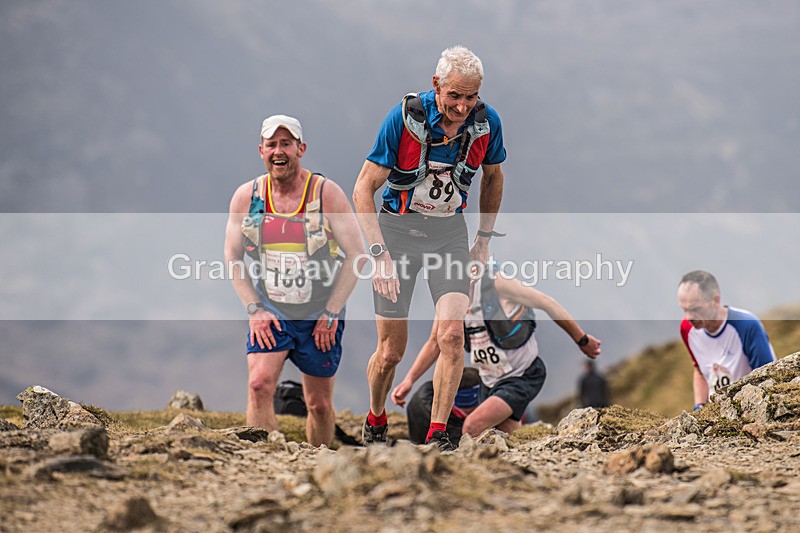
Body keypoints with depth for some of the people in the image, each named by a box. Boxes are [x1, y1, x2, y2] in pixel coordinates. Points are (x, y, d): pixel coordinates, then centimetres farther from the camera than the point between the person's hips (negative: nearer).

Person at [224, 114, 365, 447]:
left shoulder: (327, 193, -8)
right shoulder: (246, 197, -1)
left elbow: (356, 255, -6)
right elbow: (233, 257, 8)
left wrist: (331, 312, -10)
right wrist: (254, 308, -3)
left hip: (319, 318, -1)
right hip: (269, 316, 1)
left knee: (319, 404, 7)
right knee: (259, 384, -22)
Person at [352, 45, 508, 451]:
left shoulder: (487, 122, -10)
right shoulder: (404, 117, -21)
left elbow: (492, 177, 12)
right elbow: (363, 189, -16)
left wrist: (484, 240, 12)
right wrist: (380, 253, -25)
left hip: (450, 232, 2)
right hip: (398, 229, -2)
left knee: (452, 334, -18)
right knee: (391, 351, 1)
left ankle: (437, 436, -9)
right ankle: (375, 422, 29)